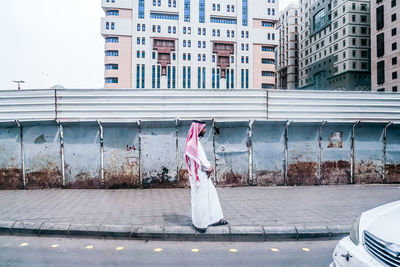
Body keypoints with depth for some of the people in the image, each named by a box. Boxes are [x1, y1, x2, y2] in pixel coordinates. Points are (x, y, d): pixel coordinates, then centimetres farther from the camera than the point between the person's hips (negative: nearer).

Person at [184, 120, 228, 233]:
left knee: (211, 194, 14)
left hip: (203, 174, 10)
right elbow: (198, 160, -20)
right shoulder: (192, 143, -19)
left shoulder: (196, 141, 12)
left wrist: (208, 166, -2)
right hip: (198, 176, -10)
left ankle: (215, 219, 24)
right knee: (199, 198, 0)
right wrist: (208, 167, -9)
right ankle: (199, 223, 14)